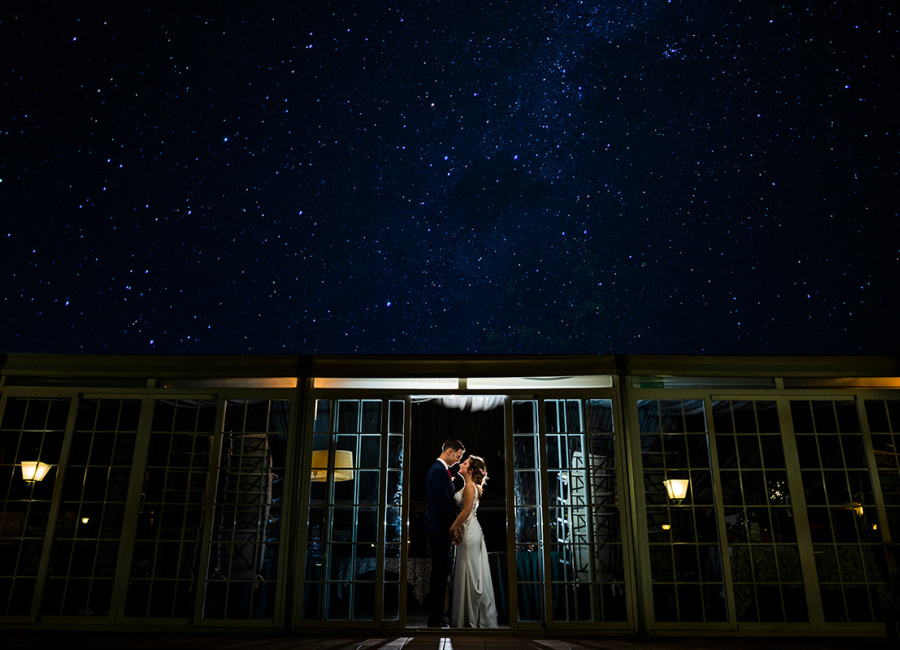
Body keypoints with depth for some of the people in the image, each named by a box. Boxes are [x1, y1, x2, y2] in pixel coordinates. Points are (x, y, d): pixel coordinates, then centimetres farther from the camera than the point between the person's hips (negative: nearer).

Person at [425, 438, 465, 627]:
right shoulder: (439, 471, -16)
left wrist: (451, 528, 16)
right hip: (440, 529, -10)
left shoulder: (439, 469, 16)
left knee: (440, 573, 13)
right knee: (439, 573, -4)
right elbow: (444, 502, -20)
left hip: (440, 529, 10)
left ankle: (436, 617, 20)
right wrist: (452, 528, -14)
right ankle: (435, 619, 3)